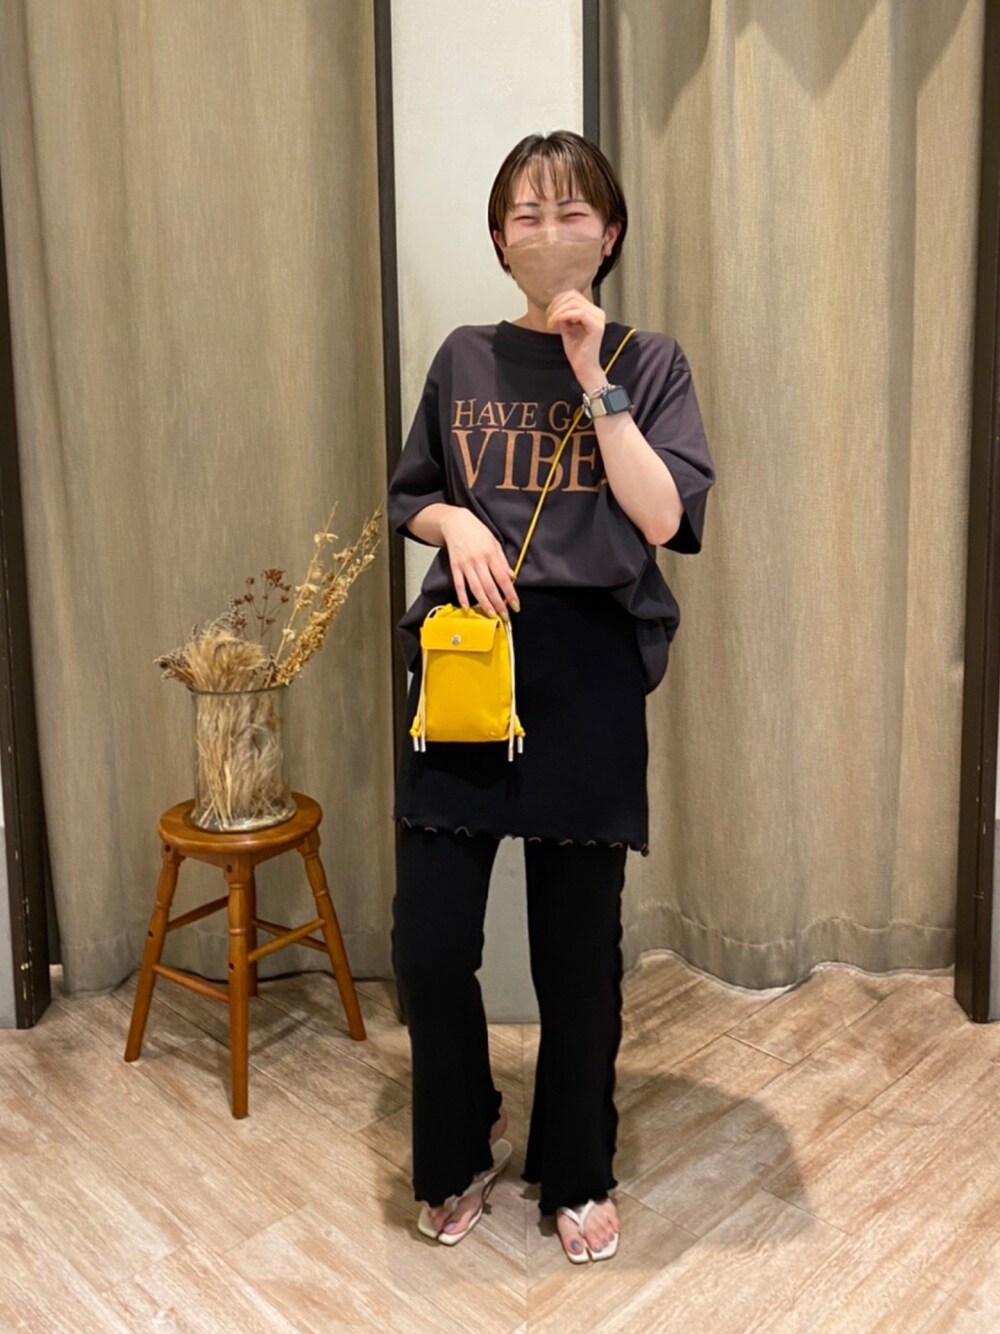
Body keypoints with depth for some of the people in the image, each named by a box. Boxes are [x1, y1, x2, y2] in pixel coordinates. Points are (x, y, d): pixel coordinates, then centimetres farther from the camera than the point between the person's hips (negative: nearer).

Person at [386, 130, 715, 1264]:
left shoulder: (649, 363, 4)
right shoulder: (465, 359, 9)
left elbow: (664, 518, -8)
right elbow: (409, 497, 16)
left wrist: (596, 382, -12)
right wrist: (456, 523, -6)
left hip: (588, 669, -1)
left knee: (578, 942, 7)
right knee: (428, 939, 0)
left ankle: (577, 1172, 31)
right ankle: (461, 1148, 29)